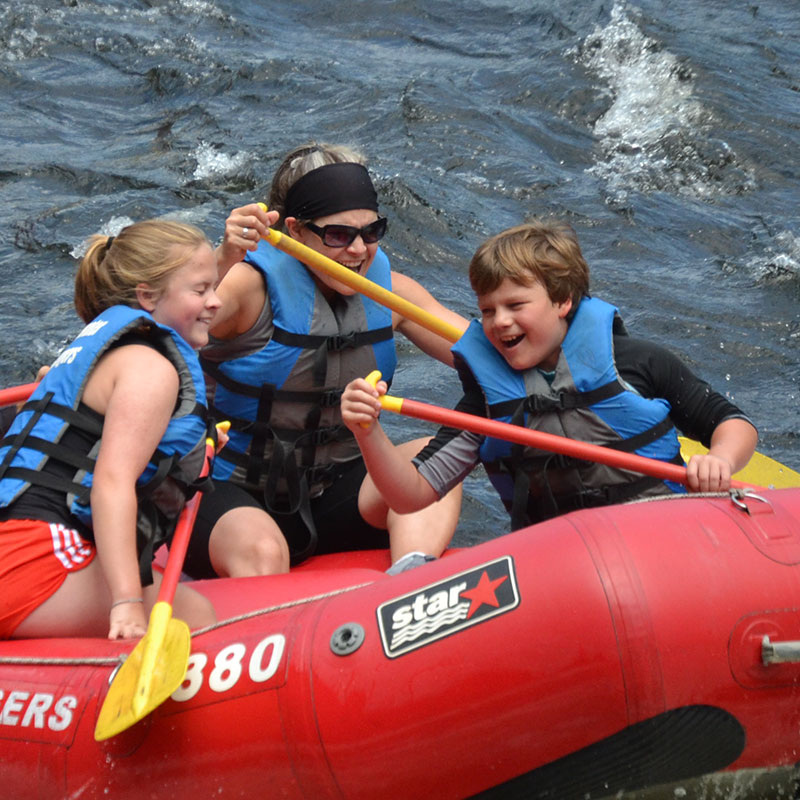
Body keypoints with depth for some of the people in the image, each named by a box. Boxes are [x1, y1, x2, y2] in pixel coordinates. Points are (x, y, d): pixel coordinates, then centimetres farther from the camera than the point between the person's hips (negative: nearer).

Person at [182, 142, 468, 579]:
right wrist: (224, 260, -51)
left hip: (334, 497, 5)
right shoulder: (254, 282, -13)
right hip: (232, 495, -5)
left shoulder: (386, 287, 4)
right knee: (260, 551, -38)